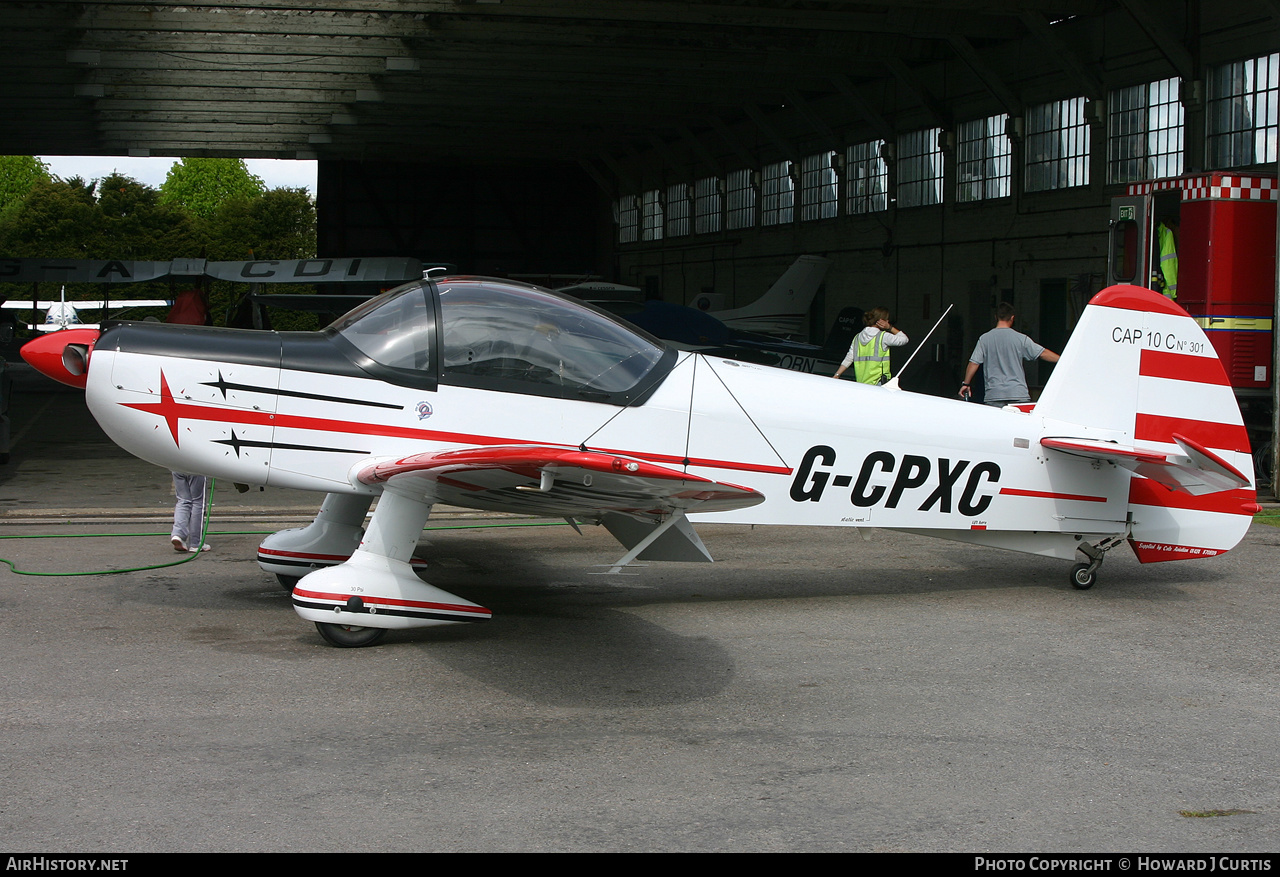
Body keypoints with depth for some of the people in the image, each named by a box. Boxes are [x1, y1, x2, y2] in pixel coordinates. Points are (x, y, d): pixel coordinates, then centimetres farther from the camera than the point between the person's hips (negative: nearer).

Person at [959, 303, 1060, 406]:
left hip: (993, 395, 1)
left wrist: (966, 384, 13)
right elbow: (1043, 353, 4)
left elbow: (973, 363, 2)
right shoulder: (1021, 338, 1)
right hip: (1019, 394, -1)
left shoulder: (984, 339, 3)